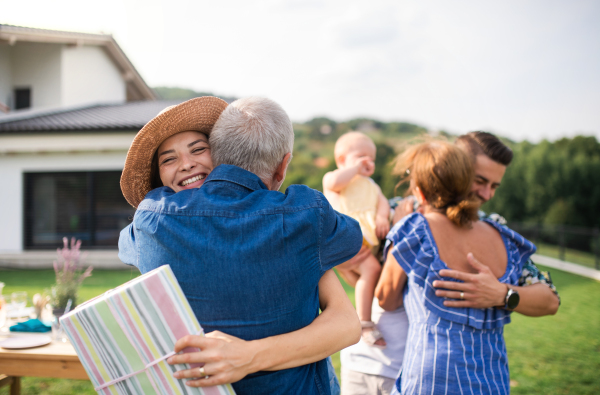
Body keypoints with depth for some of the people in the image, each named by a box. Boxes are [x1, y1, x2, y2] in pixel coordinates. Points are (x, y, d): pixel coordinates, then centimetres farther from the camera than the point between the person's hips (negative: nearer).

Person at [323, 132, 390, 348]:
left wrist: (382, 217, -4)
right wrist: (356, 168, 2)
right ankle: (364, 323, -22)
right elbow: (334, 182, -10)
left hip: (371, 240, 8)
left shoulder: (371, 186, 36)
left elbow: (382, 201, 19)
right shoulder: (333, 178, 16)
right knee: (371, 269, -25)